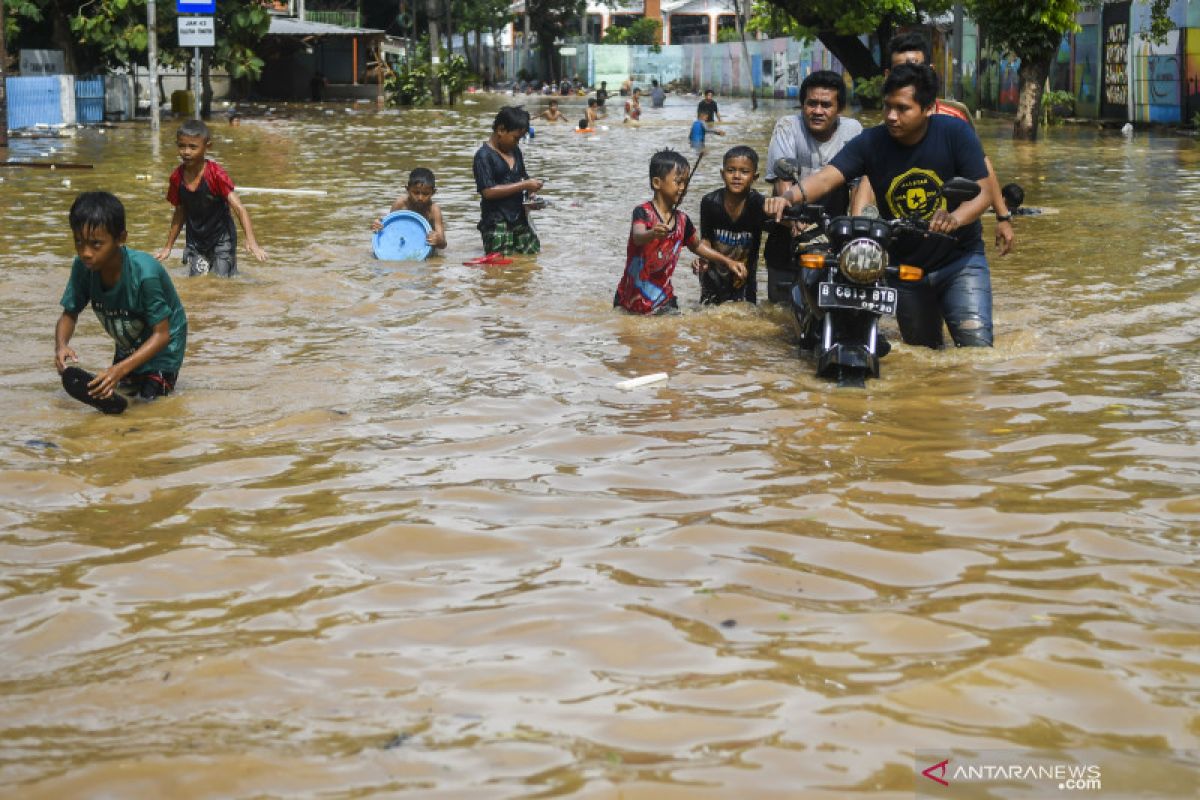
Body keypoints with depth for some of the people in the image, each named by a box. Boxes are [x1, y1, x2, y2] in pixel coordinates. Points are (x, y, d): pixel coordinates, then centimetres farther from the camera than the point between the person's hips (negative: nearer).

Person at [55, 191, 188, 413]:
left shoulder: (144, 273, -37)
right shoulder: (83, 267, -21)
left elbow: (161, 334, -30)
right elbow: (69, 315, -9)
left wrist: (121, 369, -41)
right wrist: (61, 346, -32)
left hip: (162, 344, -6)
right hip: (128, 347, 6)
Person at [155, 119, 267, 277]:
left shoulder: (215, 174, -21)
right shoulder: (177, 177, -7)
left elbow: (239, 208, -26)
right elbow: (180, 213, 8)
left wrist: (251, 242, -39)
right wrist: (168, 247, 13)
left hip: (221, 239, -4)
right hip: (195, 240, 4)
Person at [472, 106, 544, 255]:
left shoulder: (515, 151, 14)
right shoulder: (484, 156, -10)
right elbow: (488, 191, -18)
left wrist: (530, 192, 2)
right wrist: (523, 185, -17)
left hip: (520, 219, 7)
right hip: (496, 222, -7)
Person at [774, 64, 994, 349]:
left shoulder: (955, 133, -12)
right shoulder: (870, 143, -9)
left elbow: (982, 193, -16)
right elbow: (827, 177, -22)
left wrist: (954, 218, -38)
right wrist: (791, 196, -44)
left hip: (960, 258, -2)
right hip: (905, 266, 3)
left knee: (976, 342, -17)